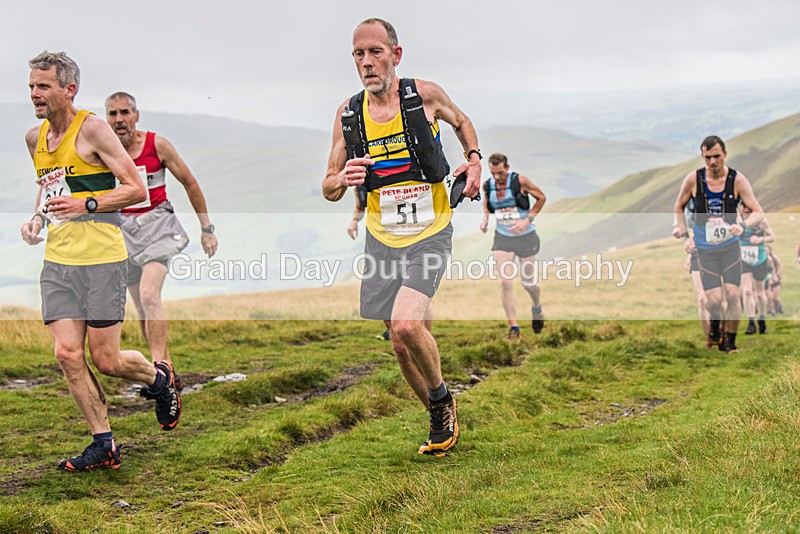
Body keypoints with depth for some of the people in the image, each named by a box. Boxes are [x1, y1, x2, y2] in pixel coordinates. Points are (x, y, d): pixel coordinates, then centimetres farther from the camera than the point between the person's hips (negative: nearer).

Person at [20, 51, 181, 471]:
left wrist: (86, 205, -19)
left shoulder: (92, 129, -9)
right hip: (57, 260, 6)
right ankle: (103, 444, 9)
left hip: (101, 259, -6)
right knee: (67, 354, -3)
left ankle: (159, 379, 30)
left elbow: (137, 189, -9)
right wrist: (37, 218, 10)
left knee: (106, 361, -3)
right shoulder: (35, 138, 12)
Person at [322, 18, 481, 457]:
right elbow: (329, 190, 1)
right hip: (382, 239, 4)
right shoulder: (348, 114, -1)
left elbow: (461, 121, 16)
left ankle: (442, 398, 5)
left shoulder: (425, 95, -7)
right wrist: (342, 180, -22)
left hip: (430, 235, -3)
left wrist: (474, 159, -3)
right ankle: (441, 422, 31)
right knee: (402, 344, 8)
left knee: (406, 325, -24)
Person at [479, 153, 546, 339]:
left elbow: (541, 198, -4)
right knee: (505, 282, -10)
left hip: (525, 237, -2)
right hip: (502, 238, 2)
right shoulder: (488, 185, -5)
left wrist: (528, 220, -15)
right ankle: (513, 327, -2)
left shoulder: (520, 181, -17)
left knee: (529, 282, 10)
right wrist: (485, 219, -2)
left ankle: (537, 308, 44)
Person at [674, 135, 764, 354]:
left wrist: (743, 225, -27)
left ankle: (730, 343, 6)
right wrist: (685, 236, 3)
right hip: (705, 250, 0)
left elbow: (758, 212, -7)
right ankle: (715, 328, 24)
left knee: (732, 295, -11)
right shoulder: (693, 179, -5)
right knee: (714, 300, -10)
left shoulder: (737, 180, -7)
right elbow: (679, 207, 12)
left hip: (730, 247, 0)